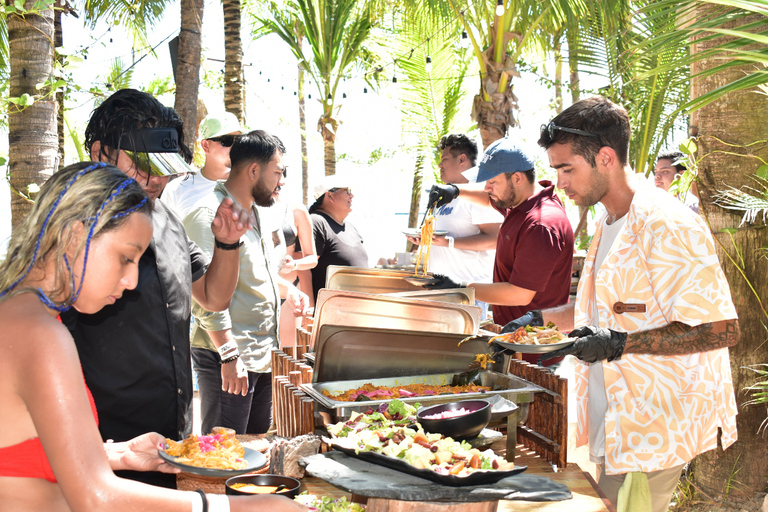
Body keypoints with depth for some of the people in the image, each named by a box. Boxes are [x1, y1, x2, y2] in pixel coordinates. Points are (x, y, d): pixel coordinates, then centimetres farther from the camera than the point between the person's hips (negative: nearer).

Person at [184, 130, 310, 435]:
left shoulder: (255, 213, 16)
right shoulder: (209, 213, -16)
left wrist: (288, 289, 15)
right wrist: (229, 355, -26)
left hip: (263, 355, 10)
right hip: (228, 357, -9)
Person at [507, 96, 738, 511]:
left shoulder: (665, 225, -19)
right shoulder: (608, 226, 13)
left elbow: (720, 329, -23)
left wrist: (620, 344, -25)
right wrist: (539, 320, 15)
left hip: (652, 429, -9)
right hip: (620, 424, 9)